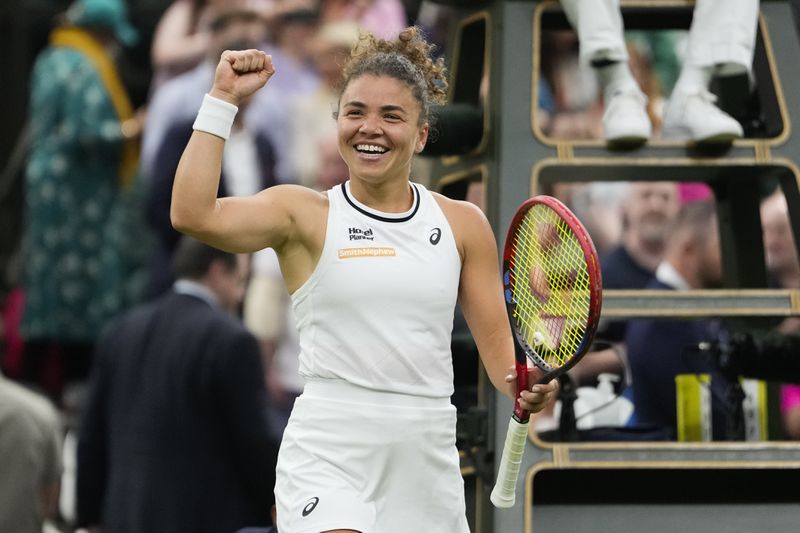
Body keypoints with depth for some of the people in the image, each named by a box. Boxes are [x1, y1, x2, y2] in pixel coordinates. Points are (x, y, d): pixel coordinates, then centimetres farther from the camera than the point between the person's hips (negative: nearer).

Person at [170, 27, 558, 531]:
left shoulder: (462, 224, 10)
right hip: (327, 456, -3)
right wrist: (223, 100, -11)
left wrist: (524, 385, -11)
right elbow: (194, 215, -14)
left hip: (427, 463, 4)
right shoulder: (304, 214, 2)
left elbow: (498, 339, 11)